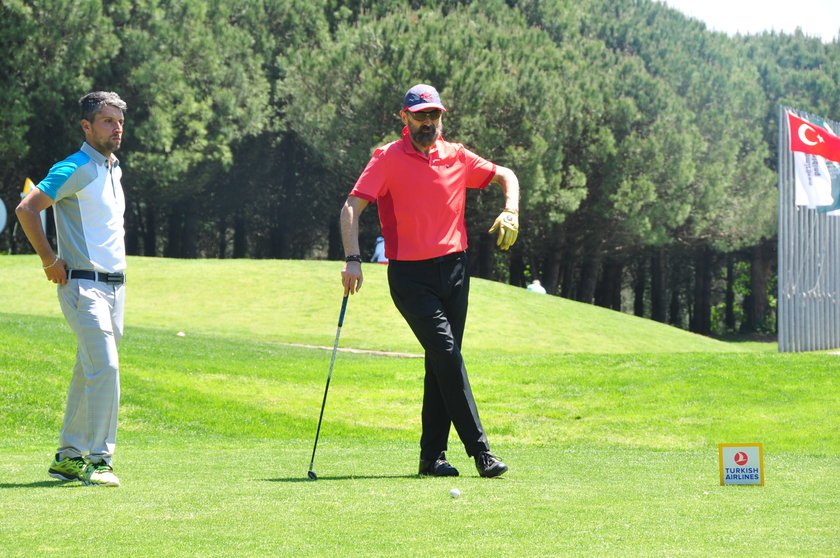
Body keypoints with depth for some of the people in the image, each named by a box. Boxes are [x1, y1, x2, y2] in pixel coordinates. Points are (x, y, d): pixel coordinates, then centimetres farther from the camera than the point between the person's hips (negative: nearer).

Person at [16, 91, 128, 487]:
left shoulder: (114, 169, 16)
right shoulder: (76, 169, -11)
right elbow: (26, 209, -18)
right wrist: (49, 260, -15)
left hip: (115, 286, 8)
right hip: (83, 285, -8)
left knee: (90, 372, 11)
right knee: (104, 367, -17)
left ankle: (68, 457, 18)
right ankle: (97, 459, -14)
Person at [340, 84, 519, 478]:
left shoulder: (457, 157, 9)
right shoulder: (388, 159, -3)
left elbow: (505, 176, 22)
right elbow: (352, 206, -8)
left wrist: (510, 213, 3)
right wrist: (352, 259, -21)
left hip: (453, 269, 5)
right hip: (410, 275, -5)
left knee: (443, 363, 5)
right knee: (447, 355, -15)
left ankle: (432, 456, 11)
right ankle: (479, 450, -17)